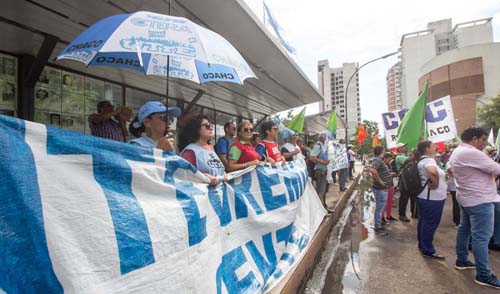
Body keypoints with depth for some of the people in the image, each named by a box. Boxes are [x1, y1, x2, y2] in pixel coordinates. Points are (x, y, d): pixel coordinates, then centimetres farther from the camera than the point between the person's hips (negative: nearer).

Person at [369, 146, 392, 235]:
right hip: (381, 189, -10)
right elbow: (372, 170, -38)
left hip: (382, 188, 10)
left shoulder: (379, 160, 11)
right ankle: (378, 228, 10)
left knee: (380, 208, 20)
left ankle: (379, 225, 33)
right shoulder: (378, 160, -20)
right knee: (379, 208, 0)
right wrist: (380, 181, -27)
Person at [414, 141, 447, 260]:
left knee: (423, 221, 18)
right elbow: (432, 171, -44)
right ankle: (428, 250, 9)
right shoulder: (428, 160, -20)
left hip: (424, 196, 10)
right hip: (432, 198, -10)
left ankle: (422, 245, 30)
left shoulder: (421, 160, 12)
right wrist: (435, 184, -29)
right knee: (430, 224, -1)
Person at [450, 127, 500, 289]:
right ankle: (483, 275, 2)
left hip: (466, 197, 11)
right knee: (481, 236, -5)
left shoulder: (457, 152, 11)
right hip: (479, 199, -11)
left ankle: (461, 260, 30)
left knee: (465, 229, 18)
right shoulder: (471, 153, -22)